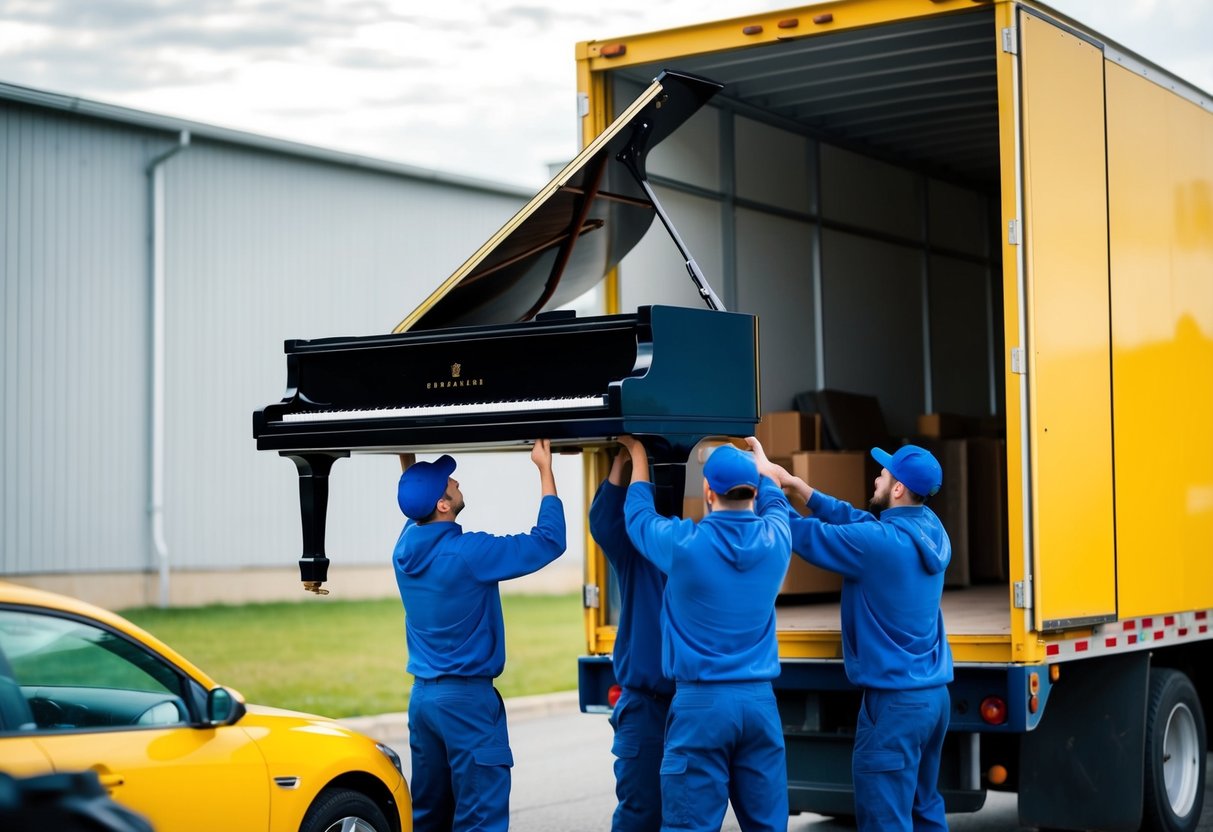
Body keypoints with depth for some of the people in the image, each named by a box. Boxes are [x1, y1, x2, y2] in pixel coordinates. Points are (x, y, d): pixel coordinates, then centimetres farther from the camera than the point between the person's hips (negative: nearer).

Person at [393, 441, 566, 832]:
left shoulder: (406, 549, 3)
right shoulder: (467, 553, -19)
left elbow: (416, 514, 29)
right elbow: (549, 540, -14)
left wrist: (408, 467, 30)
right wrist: (545, 469, -7)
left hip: (422, 695, 8)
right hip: (466, 697, -8)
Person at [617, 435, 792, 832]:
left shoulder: (684, 544, -9)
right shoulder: (775, 539, 0)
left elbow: (638, 513, 14)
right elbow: (775, 499, 25)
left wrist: (637, 454, 29)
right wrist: (753, 458, 43)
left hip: (700, 702, -4)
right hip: (760, 700, 4)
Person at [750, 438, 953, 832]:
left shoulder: (877, 542, -20)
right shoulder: (929, 529, 4)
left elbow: (801, 533, -12)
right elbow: (855, 518, 12)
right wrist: (794, 482, 12)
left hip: (894, 703, -9)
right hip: (933, 695, 9)